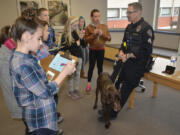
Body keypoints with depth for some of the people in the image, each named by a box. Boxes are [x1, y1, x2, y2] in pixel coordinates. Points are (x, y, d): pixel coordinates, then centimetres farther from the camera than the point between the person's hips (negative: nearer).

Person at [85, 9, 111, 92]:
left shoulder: (104, 26, 3)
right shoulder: (88, 27, -5)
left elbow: (109, 38, 0)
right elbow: (86, 40, -9)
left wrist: (102, 34, -16)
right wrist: (94, 34, -21)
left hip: (101, 50, 2)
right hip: (92, 50, -2)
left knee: (100, 66, 10)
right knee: (91, 66, 3)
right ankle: (89, 83, 15)